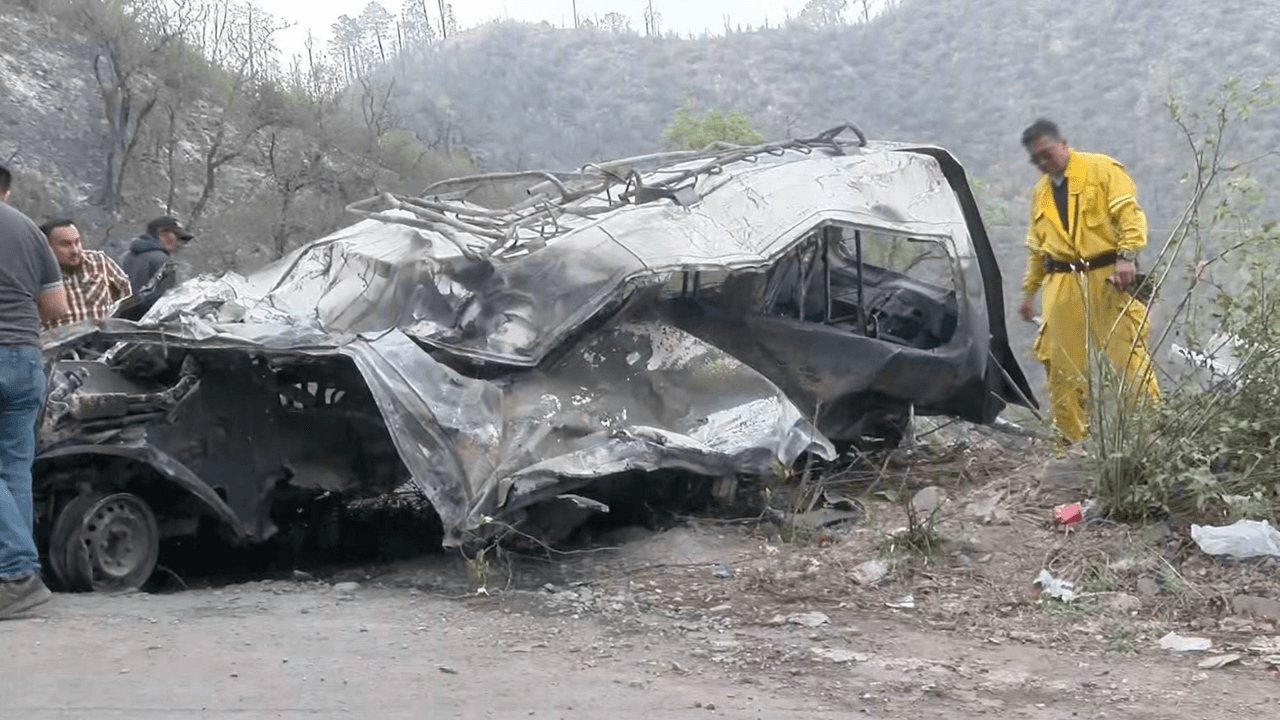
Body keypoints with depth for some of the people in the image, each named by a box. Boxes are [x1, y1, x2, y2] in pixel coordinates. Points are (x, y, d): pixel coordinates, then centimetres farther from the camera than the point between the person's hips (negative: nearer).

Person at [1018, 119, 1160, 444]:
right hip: (1062, 283, 5)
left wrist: (1126, 256, -18)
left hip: (1107, 277, -5)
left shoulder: (1101, 169, 2)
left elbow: (1129, 213, -6)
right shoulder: (1041, 192, 21)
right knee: (1061, 363, 1)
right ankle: (1071, 437, 11)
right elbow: (1036, 247, 27)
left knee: (1128, 351, -9)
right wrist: (1029, 290, 25)